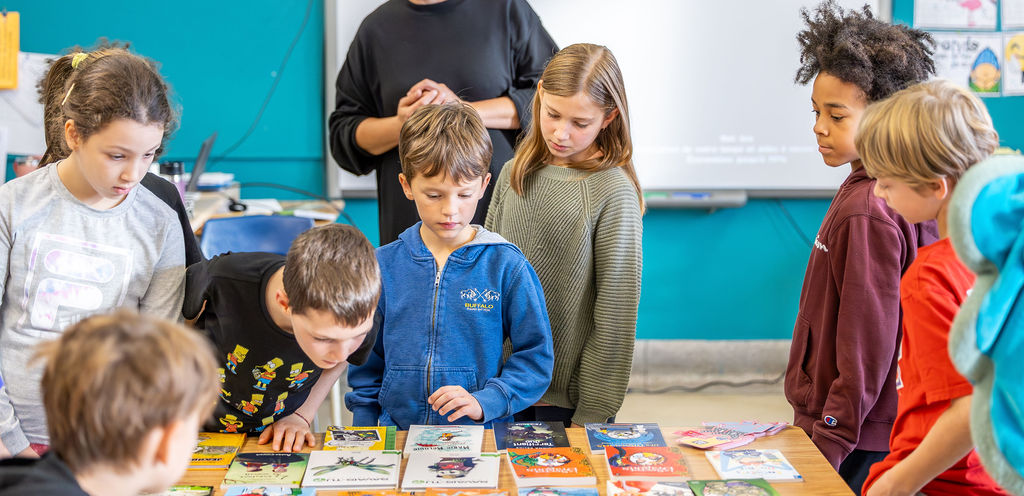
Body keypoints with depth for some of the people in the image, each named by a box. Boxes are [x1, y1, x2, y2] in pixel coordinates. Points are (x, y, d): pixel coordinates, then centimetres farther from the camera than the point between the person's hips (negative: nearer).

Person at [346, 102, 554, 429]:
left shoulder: (507, 266, -1)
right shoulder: (382, 266, 5)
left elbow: (535, 357, 2)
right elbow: (366, 366, 13)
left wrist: (484, 402, -11)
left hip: (484, 438, -1)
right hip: (398, 436, 2)